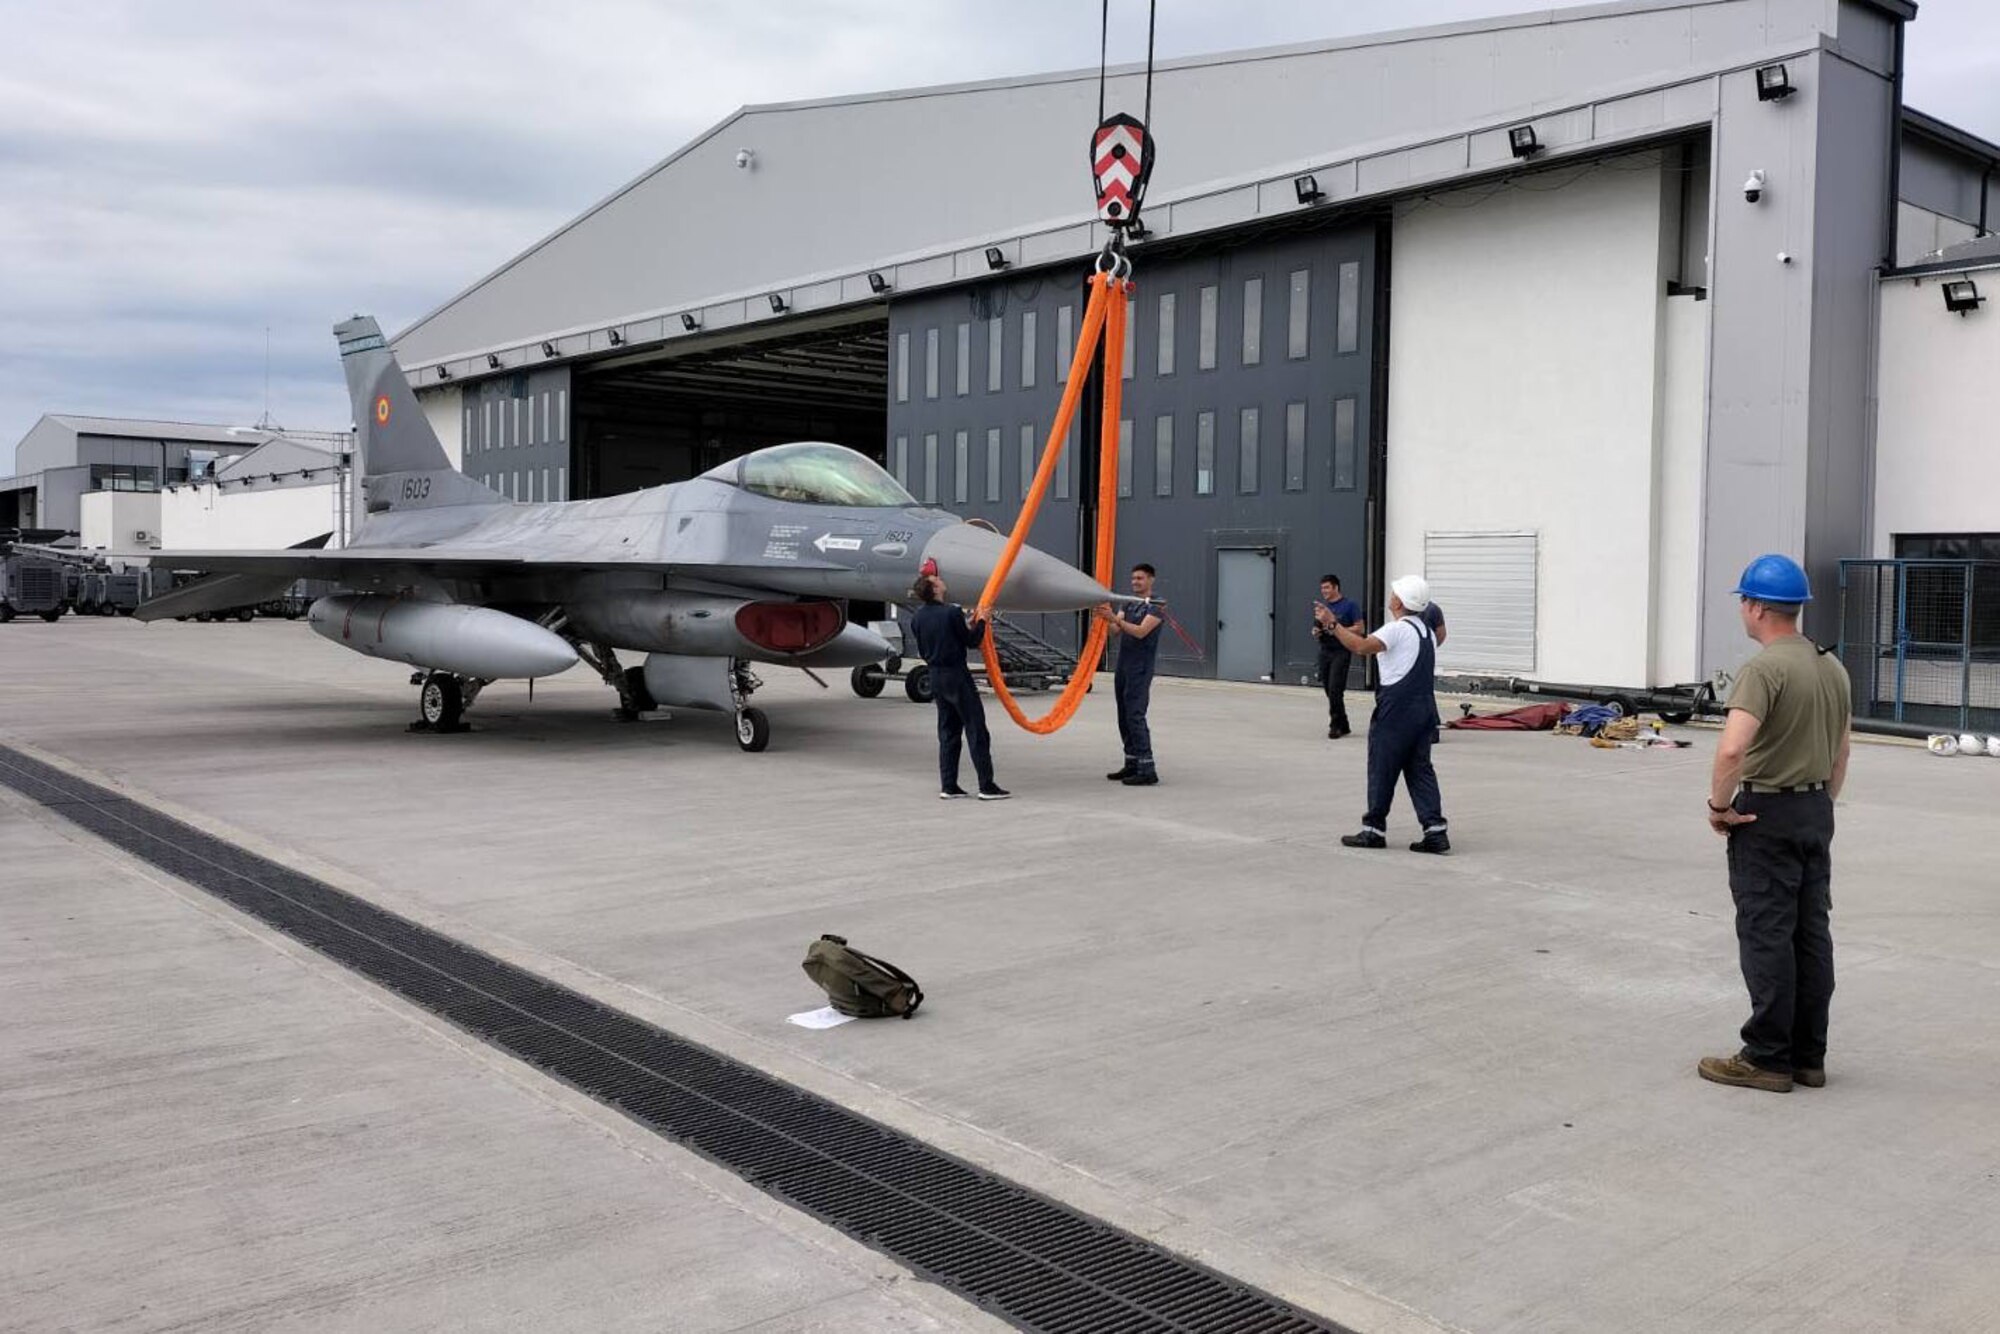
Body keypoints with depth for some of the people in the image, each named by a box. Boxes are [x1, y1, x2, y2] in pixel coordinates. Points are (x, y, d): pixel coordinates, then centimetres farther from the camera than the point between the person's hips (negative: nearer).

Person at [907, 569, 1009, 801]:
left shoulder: (917, 619, 3)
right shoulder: (952, 612, -17)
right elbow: (972, 642, -10)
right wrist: (980, 622, 8)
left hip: (936, 676, 7)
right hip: (957, 676, -7)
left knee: (948, 732, 14)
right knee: (976, 730, -1)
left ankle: (948, 786, 14)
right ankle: (987, 786, -1)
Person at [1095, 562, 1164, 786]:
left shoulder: (1156, 607, -6)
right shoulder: (1129, 605, 17)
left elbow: (1140, 631, -19)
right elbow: (1116, 630, 4)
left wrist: (1114, 618, -30)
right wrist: (1107, 618, -16)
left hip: (1140, 670, -8)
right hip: (1123, 667, 8)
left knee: (1135, 717, -13)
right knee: (1124, 718, 9)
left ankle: (1147, 770, -13)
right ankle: (1132, 765, 16)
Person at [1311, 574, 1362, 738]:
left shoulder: (1350, 605, -3)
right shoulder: (1320, 606, 14)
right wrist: (1315, 632, 0)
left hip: (1341, 652, -6)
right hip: (1325, 651, 6)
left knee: (1335, 690, -13)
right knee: (1329, 691, 6)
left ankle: (1336, 725, -4)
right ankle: (1343, 726, 16)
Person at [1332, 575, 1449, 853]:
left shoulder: (1397, 630, -12)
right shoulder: (1427, 632, 16)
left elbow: (1362, 647, -27)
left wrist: (1334, 625, -21)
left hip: (1396, 711, -8)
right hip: (1425, 708, 8)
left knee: (1381, 769, 2)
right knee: (1420, 769, 9)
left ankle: (1374, 829, 10)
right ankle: (1435, 830, 1)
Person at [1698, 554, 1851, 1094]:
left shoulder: (1764, 669, -19)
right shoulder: (1833, 667, 10)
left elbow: (1732, 750, -31)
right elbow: (1841, 752, 19)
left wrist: (1719, 806, -16)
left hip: (1767, 814, -9)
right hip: (1816, 812, 9)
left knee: (1767, 938, -3)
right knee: (1812, 934, 11)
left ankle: (1768, 1059, 3)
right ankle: (1809, 1056, 18)